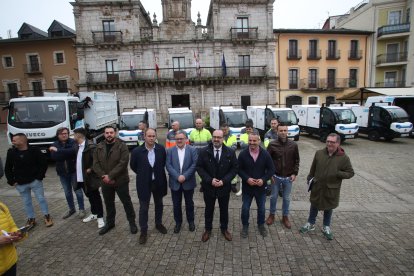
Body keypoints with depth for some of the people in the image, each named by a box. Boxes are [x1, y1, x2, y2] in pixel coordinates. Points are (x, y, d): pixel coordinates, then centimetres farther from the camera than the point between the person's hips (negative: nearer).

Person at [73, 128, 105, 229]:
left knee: (96, 197, 3)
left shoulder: (90, 146, -19)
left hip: (90, 177, -8)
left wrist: (90, 169, -19)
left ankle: (100, 217, 14)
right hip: (82, 178, 8)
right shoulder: (78, 146, 9)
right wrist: (78, 172, 9)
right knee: (90, 197, 20)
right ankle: (94, 214, 35)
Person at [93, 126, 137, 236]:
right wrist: (103, 176, -13)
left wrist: (110, 176, -21)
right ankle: (110, 222, 38)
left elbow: (123, 163, -19)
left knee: (126, 202, 7)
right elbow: (96, 164, 0)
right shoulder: (99, 147, 3)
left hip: (120, 181, -4)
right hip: (105, 182, 4)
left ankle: (132, 222, 23)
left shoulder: (122, 146, -11)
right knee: (108, 203, 19)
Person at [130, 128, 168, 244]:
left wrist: (158, 172, 6)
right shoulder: (137, 151, -15)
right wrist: (142, 174, 5)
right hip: (144, 183, -2)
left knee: (159, 204, 19)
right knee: (144, 208, 9)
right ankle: (143, 231, 26)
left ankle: (158, 224, 41)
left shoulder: (161, 149, -11)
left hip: (158, 182, 2)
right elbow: (133, 166, 1)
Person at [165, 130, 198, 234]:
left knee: (189, 203, 14)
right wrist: (177, 176, -17)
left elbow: (194, 164, -10)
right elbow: (168, 165, -6)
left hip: (188, 182, -1)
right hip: (175, 182, 1)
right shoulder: (170, 151, 2)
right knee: (176, 204, 12)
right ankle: (178, 222, 31)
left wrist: (185, 176, -18)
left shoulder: (193, 150, -3)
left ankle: (191, 221, 33)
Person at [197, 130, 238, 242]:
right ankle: (208, 229, 36)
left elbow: (234, 168, -5)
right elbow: (199, 167, -7)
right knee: (209, 209, 16)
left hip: (224, 186, 1)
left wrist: (224, 181, -16)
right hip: (208, 186, 0)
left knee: (224, 209, 17)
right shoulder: (203, 151, -8)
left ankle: (224, 229, 39)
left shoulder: (230, 152, -7)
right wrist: (210, 180, -17)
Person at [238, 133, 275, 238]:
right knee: (245, 208, 11)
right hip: (247, 187, -1)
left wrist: (263, 179, -16)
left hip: (261, 187, 1)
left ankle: (261, 225, 41)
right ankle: (245, 226, 33)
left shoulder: (265, 154, -8)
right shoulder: (243, 154, -10)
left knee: (262, 208, 17)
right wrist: (247, 179, -19)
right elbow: (239, 169, -5)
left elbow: (271, 169, -2)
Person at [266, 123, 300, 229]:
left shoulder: (293, 145, -5)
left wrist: (295, 173, -3)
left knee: (286, 198, 15)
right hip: (275, 176, -1)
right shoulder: (272, 144, -11)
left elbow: (296, 160, 3)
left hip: (288, 177, 1)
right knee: (273, 197, 14)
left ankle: (285, 217, 34)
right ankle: (272, 215, 34)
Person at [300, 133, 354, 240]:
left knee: (329, 208, 17)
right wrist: (310, 179, 9)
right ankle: (311, 224, 37)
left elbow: (350, 173, -6)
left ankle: (326, 227, 38)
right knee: (314, 206, 17)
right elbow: (313, 168, 5)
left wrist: (338, 174, -22)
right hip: (317, 186, 2)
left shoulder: (344, 158, -12)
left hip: (332, 189, -1)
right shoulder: (319, 153, -6)